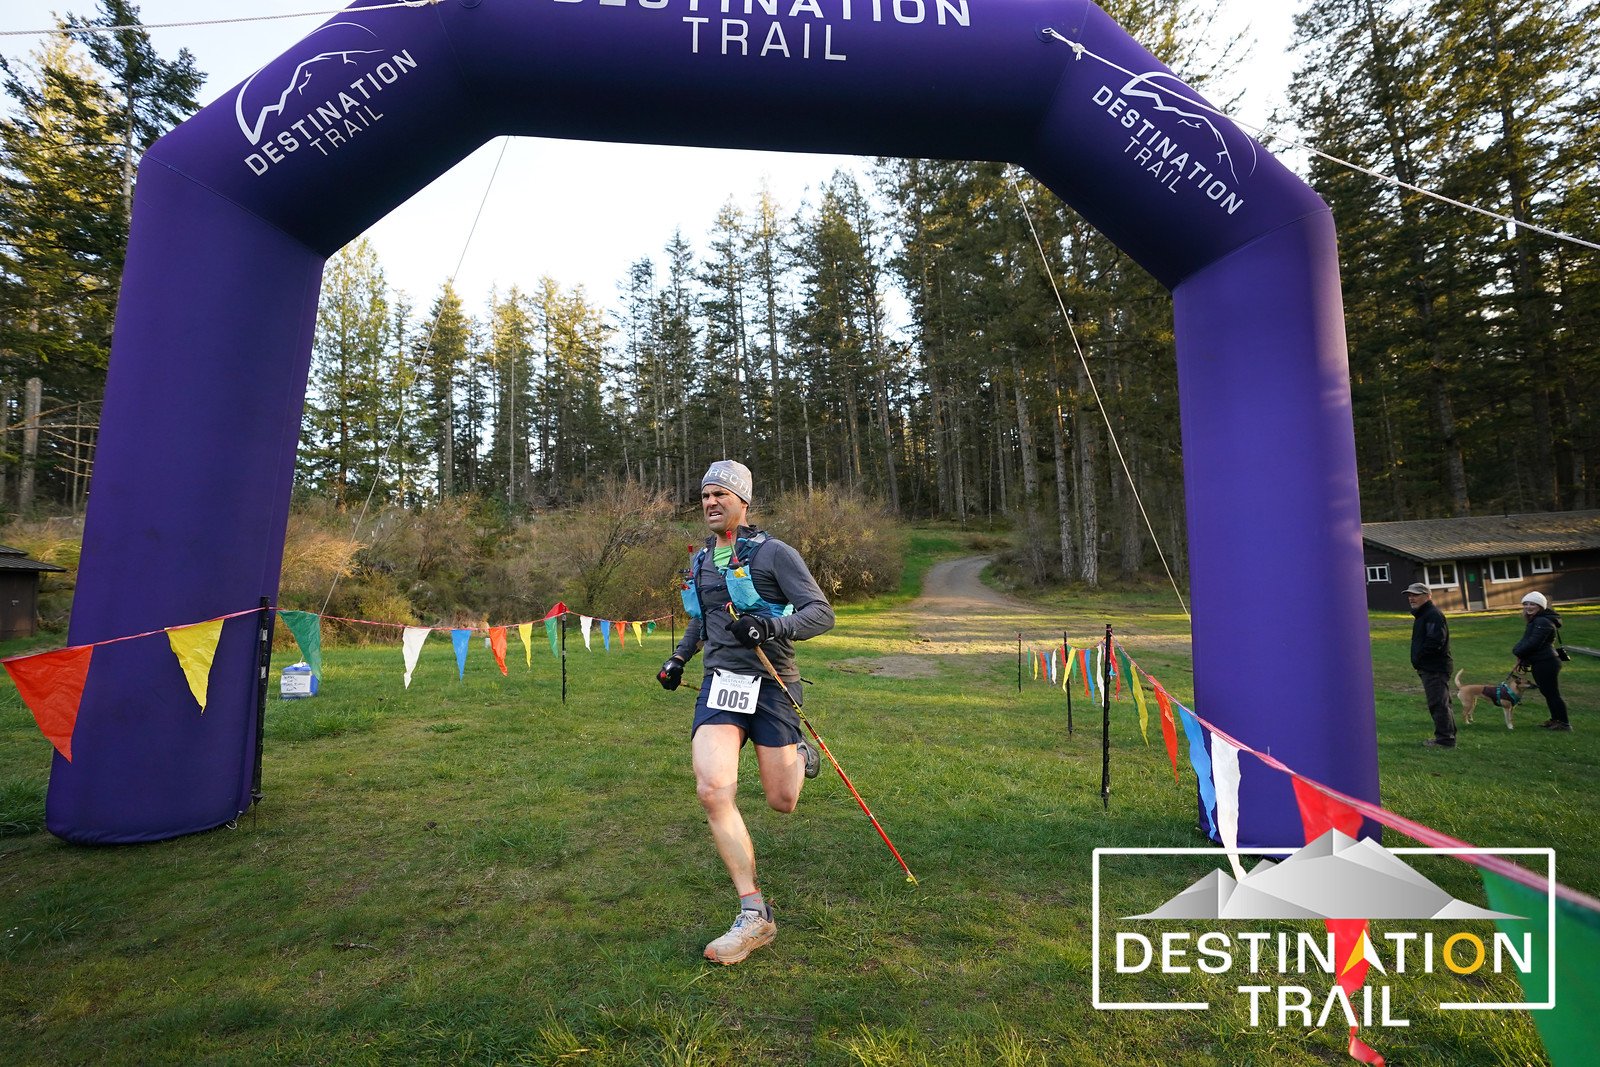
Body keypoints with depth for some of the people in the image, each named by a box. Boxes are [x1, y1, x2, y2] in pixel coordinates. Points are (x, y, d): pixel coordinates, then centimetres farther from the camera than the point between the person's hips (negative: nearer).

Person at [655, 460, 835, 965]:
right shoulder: (701, 560, 14)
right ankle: (754, 915, -4)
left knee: (781, 802, 3)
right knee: (712, 790, -17)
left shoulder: (773, 552, -6)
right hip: (719, 681, 5)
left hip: (771, 682, -4)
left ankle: (799, 755, 41)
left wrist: (771, 627, -26)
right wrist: (679, 658, 27)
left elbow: (821, 613, -11)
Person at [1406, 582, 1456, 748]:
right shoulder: (1422, 615, 19)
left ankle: (1445, 739, -1)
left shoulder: (1433, 614, -15)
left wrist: (1417, 659, -16)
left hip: (1435, 668, -11)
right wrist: (1417, 661, 11)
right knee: (1441, 703, 16)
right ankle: (1447, 736, 24)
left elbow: (1435, 641, -24)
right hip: (1429, 667, 11)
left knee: (1438, 703, -6)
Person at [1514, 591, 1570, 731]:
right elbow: (1526, 640, 13)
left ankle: (1564, 723, 7)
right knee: (1548, 692, 19)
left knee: (1552, 693, -2)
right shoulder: (1535, 621, 14)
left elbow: (1532, 643, -23)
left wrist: (1518, 652, -8)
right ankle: (1555, 719, 30)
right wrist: (1521, 656, 0)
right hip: (1540, 663, 10)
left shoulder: (1543, 622, -19)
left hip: (1546, 663, -10)